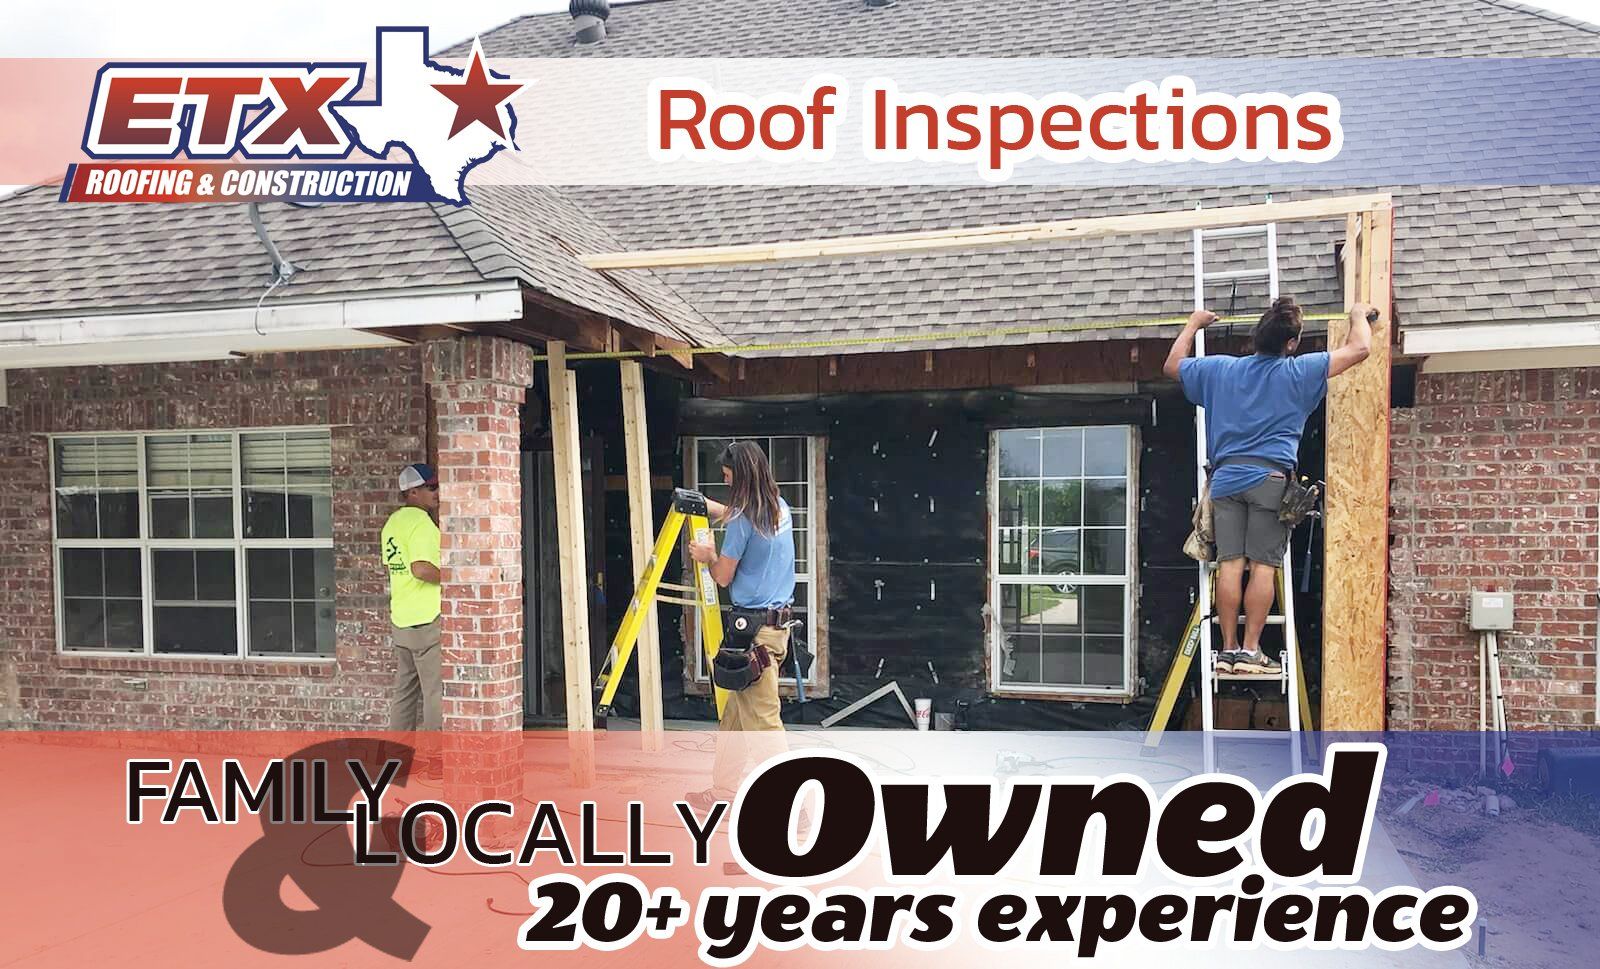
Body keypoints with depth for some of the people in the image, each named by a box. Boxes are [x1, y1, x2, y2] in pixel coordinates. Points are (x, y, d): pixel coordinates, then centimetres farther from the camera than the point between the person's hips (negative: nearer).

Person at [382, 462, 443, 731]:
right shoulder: (421, 521, -14)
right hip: (428, 618, -9)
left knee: (405, 689, 15)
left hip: (401, 618, 9)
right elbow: (421, 568, -25)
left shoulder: (393, 522, 15)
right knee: (437, 691, -4)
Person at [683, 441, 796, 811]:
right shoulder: (780, 508, 9)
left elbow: (723, 576, -6)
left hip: (755, 628, -9)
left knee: (763, 720, -5)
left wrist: (708, 557, 13)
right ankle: (724, 789, 27)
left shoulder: (742, 521, -16)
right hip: (779, 620, 9)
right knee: (735, 711, 17)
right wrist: (703, 502, 30)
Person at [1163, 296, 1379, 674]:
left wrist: (1194, 323, 41)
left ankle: (1229, 649, 2)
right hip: (1270, 478, -3)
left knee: (1230, 565, 0)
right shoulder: (1297, 372, 5)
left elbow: (1172, 365, 30)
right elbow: (1359, 348, 9)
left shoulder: (1219, 369, 13)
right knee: (1263, 567, -2)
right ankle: (1250, 651, -3)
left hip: (1226, 478, 3)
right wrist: (1359, 316, 30)